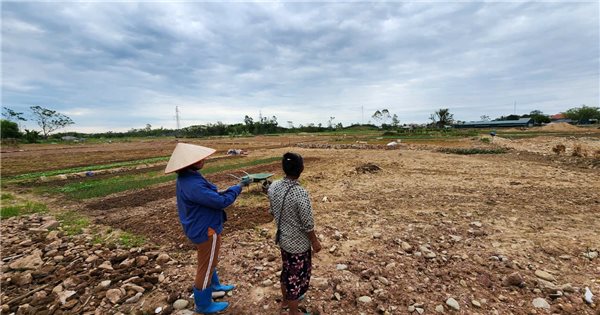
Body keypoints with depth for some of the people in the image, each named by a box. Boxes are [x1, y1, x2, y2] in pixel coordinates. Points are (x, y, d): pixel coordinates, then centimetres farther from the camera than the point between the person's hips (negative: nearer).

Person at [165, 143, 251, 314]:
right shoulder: (193, 185, -34)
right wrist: (239, 186, -19)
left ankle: (214, 284, 52)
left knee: (209, 260, 29)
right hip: (205, 230, -10)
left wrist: (221, 193, -1)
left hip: (200, 227, 10)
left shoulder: (187, 178, -1)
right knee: (206, 265, 10)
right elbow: (221, 201, -30)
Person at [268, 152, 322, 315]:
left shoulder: (273, 186, -10)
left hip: (282, 238, 7)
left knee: (287, 269, 28)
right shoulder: (300, 193, -31)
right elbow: (307, 224, -22)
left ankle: (285, 300, 51)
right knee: (297, 276, 15)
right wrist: (315, 241, -5)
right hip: (299, 243, -6)